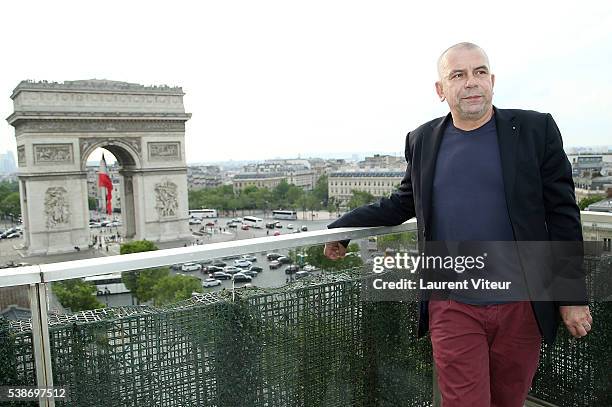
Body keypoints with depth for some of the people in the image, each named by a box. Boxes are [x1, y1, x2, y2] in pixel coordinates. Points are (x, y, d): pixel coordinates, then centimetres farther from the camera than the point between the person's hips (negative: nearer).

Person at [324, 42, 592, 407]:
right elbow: (403, 202, 15)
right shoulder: (423, 140, 4)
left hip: (521, 305, 0)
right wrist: (343, 227, 11)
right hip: (453, 308, 0)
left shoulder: (535, 130, -1)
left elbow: (562, 215, 0)